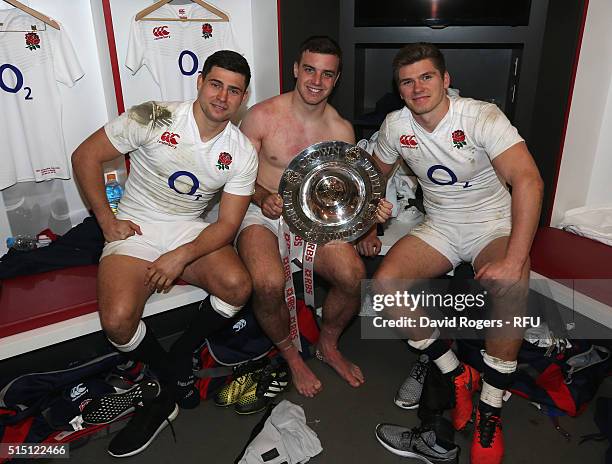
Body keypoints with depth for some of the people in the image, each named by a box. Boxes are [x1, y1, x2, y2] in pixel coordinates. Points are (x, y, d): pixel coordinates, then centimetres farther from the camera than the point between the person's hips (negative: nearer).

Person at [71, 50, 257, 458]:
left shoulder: (243, 153, -3)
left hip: (191, 231, 2)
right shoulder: (155, 118, -10)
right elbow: (86, 157, -3)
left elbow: (228, 225, -6)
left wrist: (181, 257, -21)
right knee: (118, 320, -27)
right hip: (136, 230, -1)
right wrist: (107, 220, -8)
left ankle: (180, 357, 0)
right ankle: (172, 380, 3)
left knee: (238, 285, -27)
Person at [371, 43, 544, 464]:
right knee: (385, 284, -22)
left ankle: (491, 410, -14)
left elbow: (529, 181, -29)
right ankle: (458, 377, -6)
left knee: (511, 288, -35)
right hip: (438, 228, 4)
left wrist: (514, 260, -38)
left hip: (494, 225, -3)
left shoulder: (482, 117, -18)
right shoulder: (395, 125, -4)